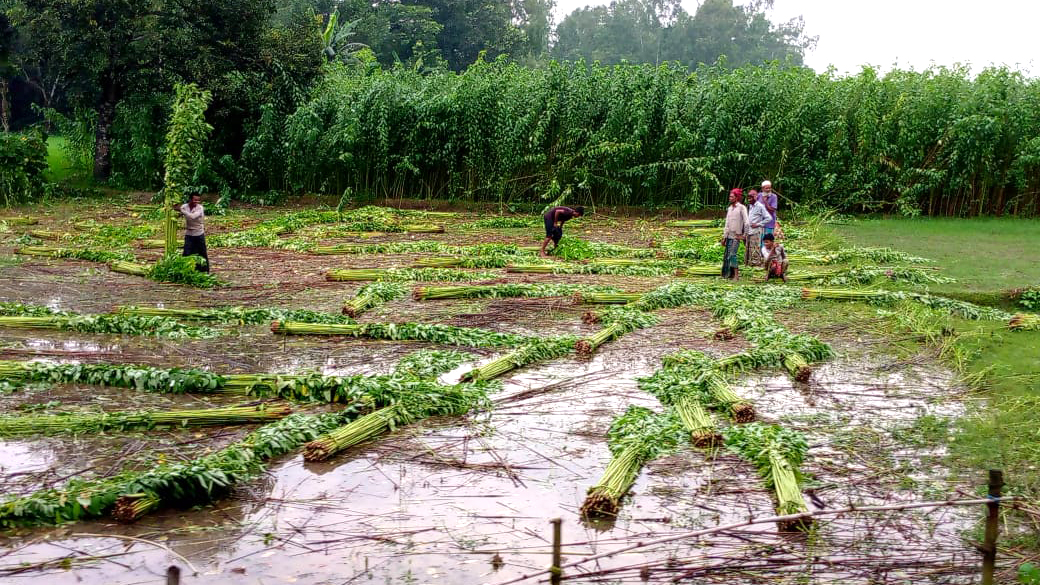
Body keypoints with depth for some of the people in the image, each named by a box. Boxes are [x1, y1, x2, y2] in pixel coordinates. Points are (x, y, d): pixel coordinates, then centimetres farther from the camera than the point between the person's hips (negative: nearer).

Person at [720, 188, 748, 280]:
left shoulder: (742, 208, -6)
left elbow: (746, 222, -10)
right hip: (729, 235, 7)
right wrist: (724, 237, 14)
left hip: (737, 235, -7)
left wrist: (744, 234, -10)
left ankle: (736, 275, -11)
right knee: (727, 255, 3)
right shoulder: (729, 209, 15)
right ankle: (728, 274, 9)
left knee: (733, 254, -13)